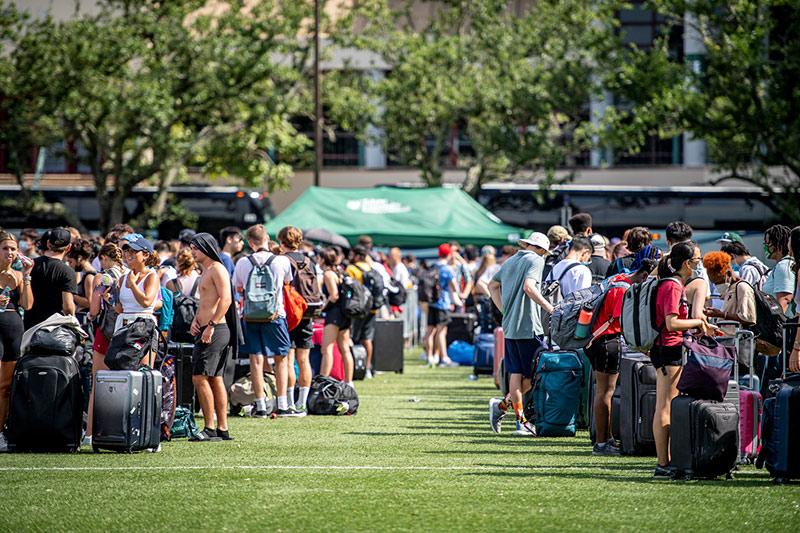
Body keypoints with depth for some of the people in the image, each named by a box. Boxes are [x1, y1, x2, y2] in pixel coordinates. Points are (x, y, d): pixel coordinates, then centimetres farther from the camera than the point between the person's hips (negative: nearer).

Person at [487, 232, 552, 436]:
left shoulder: (510, 261, 18)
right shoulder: (536, 260, -7)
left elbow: (493, 285, 28)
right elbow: (529, 287, -22)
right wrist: (550, 308, -21)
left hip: (509, 326, 8)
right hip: (529, 326, -8)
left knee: (516, 373, 7)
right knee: (536, 374, 1)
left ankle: (521, 421, 5)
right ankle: (503, 405, -4)